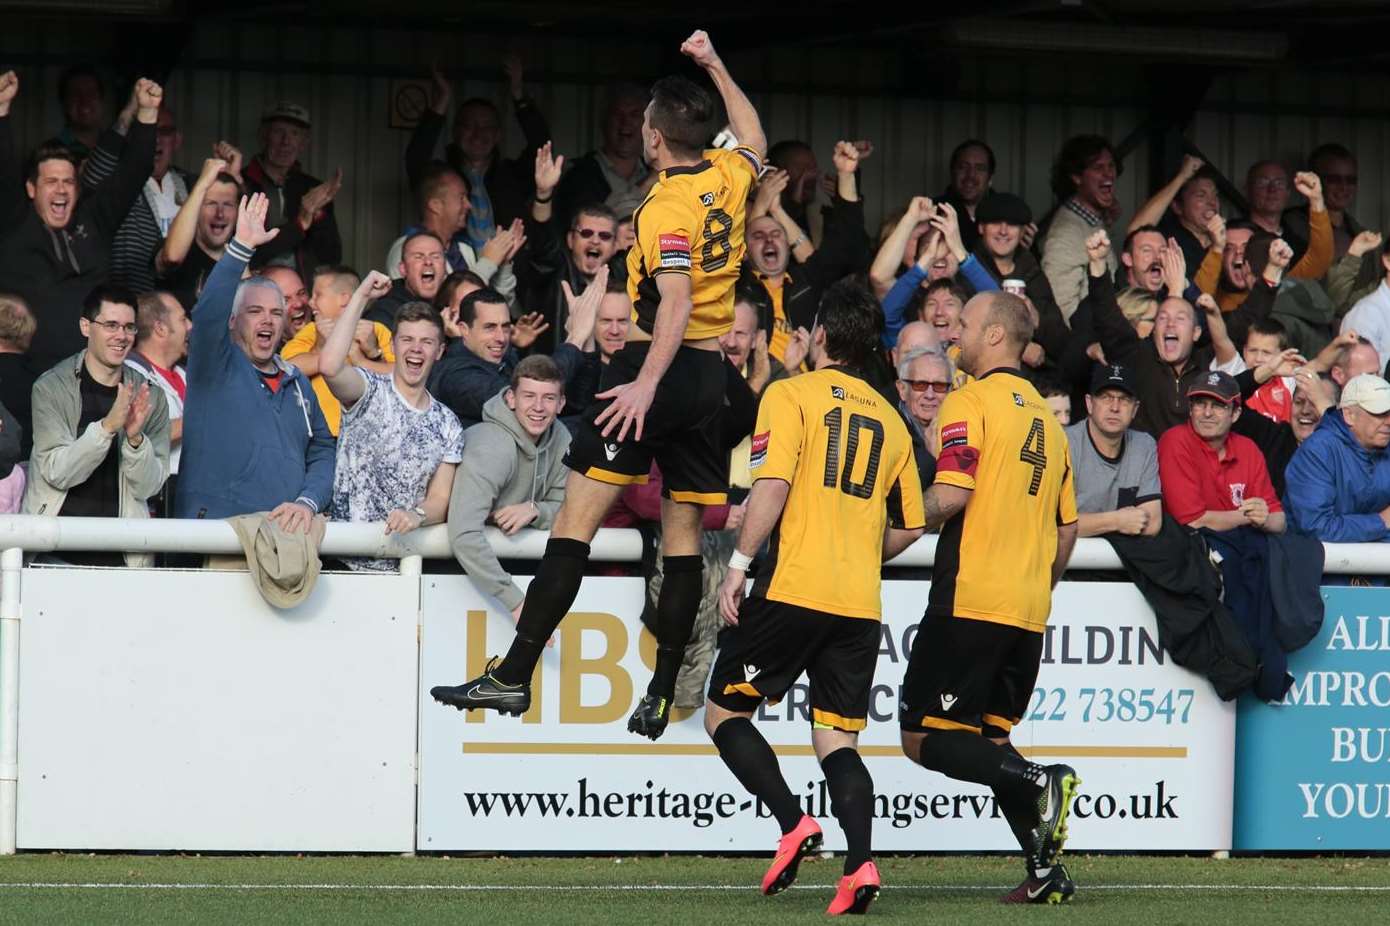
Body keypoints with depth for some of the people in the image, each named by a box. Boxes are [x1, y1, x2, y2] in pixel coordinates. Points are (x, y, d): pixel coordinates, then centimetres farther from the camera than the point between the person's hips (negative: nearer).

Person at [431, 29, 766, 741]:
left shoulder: (668, 208, -13)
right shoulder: (726, 179, 7)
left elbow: (676, 303, -25)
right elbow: (754, 140, 33)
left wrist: (648, 382, -34)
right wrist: (715, 68, 35)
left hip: (661, 366, -7)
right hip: (711, 375, 7)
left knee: (579, 514, -9)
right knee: (682, 530, 9)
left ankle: (514, 675, -15)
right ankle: (662, 694, 8)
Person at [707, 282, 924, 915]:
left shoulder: (790, 396, -1)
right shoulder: (889, 420, 15)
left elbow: (772, 485, -14)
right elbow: (910, 527, 17)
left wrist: (739, 565, -11)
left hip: (792, 588, -5)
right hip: (860, 603, 5)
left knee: (724, 712, 8)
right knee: (837, 740, 5)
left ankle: (793, 824, -10)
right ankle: (859, 863, -16)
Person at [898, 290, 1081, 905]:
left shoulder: (971, 403, -7)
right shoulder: (1045, 417, 17)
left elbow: (952, 494, -19)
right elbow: (1068, 528, 19)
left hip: (970, 599, -8)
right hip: (1027, 612, 8)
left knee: (923, 738, -3)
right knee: (988, 739, 13)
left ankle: (1039, 784, -21)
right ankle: (1045, 870, 0)